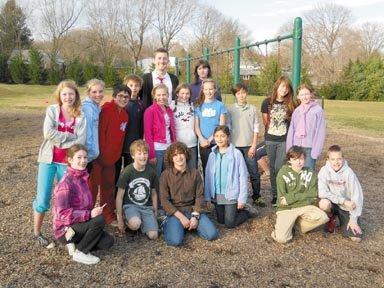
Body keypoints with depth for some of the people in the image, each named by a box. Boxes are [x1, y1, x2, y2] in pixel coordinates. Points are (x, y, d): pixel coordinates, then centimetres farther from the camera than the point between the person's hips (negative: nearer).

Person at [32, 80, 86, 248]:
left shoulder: (80, 116, 2)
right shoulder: (52, 110, -1)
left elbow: (81, 141, -10)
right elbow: (48, 133, -15)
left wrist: (60, 142, -17)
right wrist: (70, 137, -13)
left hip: (67, 162, 2)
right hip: (48, 159, -1)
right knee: (43, 198, 0)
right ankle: (37, 233, 16)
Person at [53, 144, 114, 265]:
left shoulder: (82, 178, 4)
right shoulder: (66, 183, -22)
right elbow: (62, 214, -27)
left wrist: (93, 211, -1)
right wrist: (89, 214, -29)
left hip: (79, 224, 8)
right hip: (65, 229, -7)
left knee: (108, 242, -8)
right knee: (100, 220, -28)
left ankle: (75, 244, 9)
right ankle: (80, 253, -10)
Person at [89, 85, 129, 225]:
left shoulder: (124, 114, 7)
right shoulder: (106, 109, -16)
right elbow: (100, 132, -19)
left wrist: (116, 154, 9)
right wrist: (101, 153, -19)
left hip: (112, 156, 7)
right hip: (99, 155, -7)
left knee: (108, 186, 16)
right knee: (93, 184, 2)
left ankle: (108, 215, 28)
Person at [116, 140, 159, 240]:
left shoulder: (151, 172, 0)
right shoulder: (127, 172, -11)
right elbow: (119, 197, -6)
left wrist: (155, 213, 12)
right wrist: (120, 219, -5)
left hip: (147, 207, 4)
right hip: (130, 205, -3)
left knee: (153, 235, -16)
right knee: (135, 224, -36)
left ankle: (141, 222, 12)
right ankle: (128, 220, -1)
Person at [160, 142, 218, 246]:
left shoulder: (195, 173, 4)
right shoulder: (165, 175, -4)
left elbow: (199, 196, 2)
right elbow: (164, 200, -7)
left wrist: (195, 216, -12)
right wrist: (181, 217, -14)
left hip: (192, 210, 3)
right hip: (174, 212, -3)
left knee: (212, 234, -15)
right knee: (175, 241, -26)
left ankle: (191, 225, 12)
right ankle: (168, 225, 7)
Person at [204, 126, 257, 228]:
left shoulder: (236, 153, -11)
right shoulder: (212, 155, 1)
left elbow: (243, 176, -9)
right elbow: (208, 176, 4)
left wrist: (242, 199, -10)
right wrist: (207, 197, 4)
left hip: (231, 195, -4)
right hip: (217, 195, 5)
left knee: (229, 224, -2)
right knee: (221, 220, 13)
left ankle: (246, 212, 22)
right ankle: (237, 210, 36)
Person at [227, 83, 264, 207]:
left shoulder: (252, 109, 3)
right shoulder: (230, 109, 3)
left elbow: (256, 128, 2)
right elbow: (227, 128, 3)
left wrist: (254, 145, -4)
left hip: (249, 145, 0)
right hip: (235, 145, 0)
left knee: (254, 172, 1)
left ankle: (256, 196, 14)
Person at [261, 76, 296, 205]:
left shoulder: (290, 104, 1)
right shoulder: (267, 102, 1)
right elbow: (265, 121, 7)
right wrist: (271, 131, 9)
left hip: (284, 140, -1)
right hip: (270, 139, 1)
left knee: (279, 167, -8)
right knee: (273, 167, 9)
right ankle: (275, 194, 20)